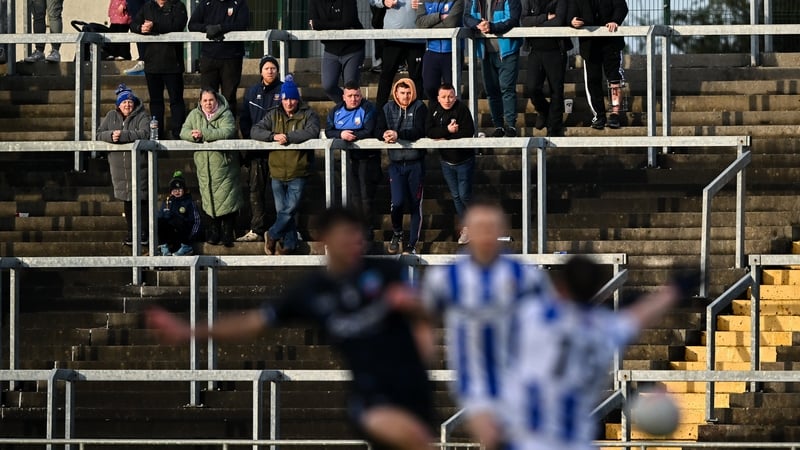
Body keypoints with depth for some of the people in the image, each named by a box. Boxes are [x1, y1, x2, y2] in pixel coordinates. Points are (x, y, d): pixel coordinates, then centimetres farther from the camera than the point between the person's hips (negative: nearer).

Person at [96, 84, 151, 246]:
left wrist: (123, 135, -27)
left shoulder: (142, 116, -5)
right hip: (119, 167, 4)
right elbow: (99, 134, 4)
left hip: (138, 166, -4)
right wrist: (111, 135, -18)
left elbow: (145, 133, -22)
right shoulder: (111, 116, 9)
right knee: (127, 200, 11)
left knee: (141, 199, -3)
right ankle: (131, 232, 19)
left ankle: (144, 232, 5)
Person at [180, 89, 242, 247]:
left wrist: (204, 134, -26)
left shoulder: (226, 115, -4)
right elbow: (184, 132, 2)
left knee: (227, 200, -5)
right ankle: (213, 234, 12)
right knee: (209, 201, 4)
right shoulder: (194, 115, 9)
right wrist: (193, 135, -22)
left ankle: (227, 234, 2)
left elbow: (227, 132, -21)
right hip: (204, 167, 3)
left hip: (224, 164, -3)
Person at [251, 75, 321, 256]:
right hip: (277, 173, 4)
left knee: (290, 209, -9)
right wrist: (273, 136, -20)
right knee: (282, 211, 7)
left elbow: (312, 131, -20)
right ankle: (289, 244, 16)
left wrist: (288, 137, -25)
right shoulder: (273, 115, 8)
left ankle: (272, 236, 12)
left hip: (298, 174, -4)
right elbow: (255, 131, -2)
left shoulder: (308, 115, -1)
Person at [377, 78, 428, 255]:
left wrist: (398, 135, -28)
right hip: (396, 163, 1)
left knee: (415, 205, 3)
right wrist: (385, 135, -22)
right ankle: (397, 234, 14)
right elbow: (379, 131, 2)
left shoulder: (419, 108, -1)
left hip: (415, 162, -1)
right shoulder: (388, 108, 8)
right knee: (397, 202, -13)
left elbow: (419, 132, -15)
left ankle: (412, 245, 12)